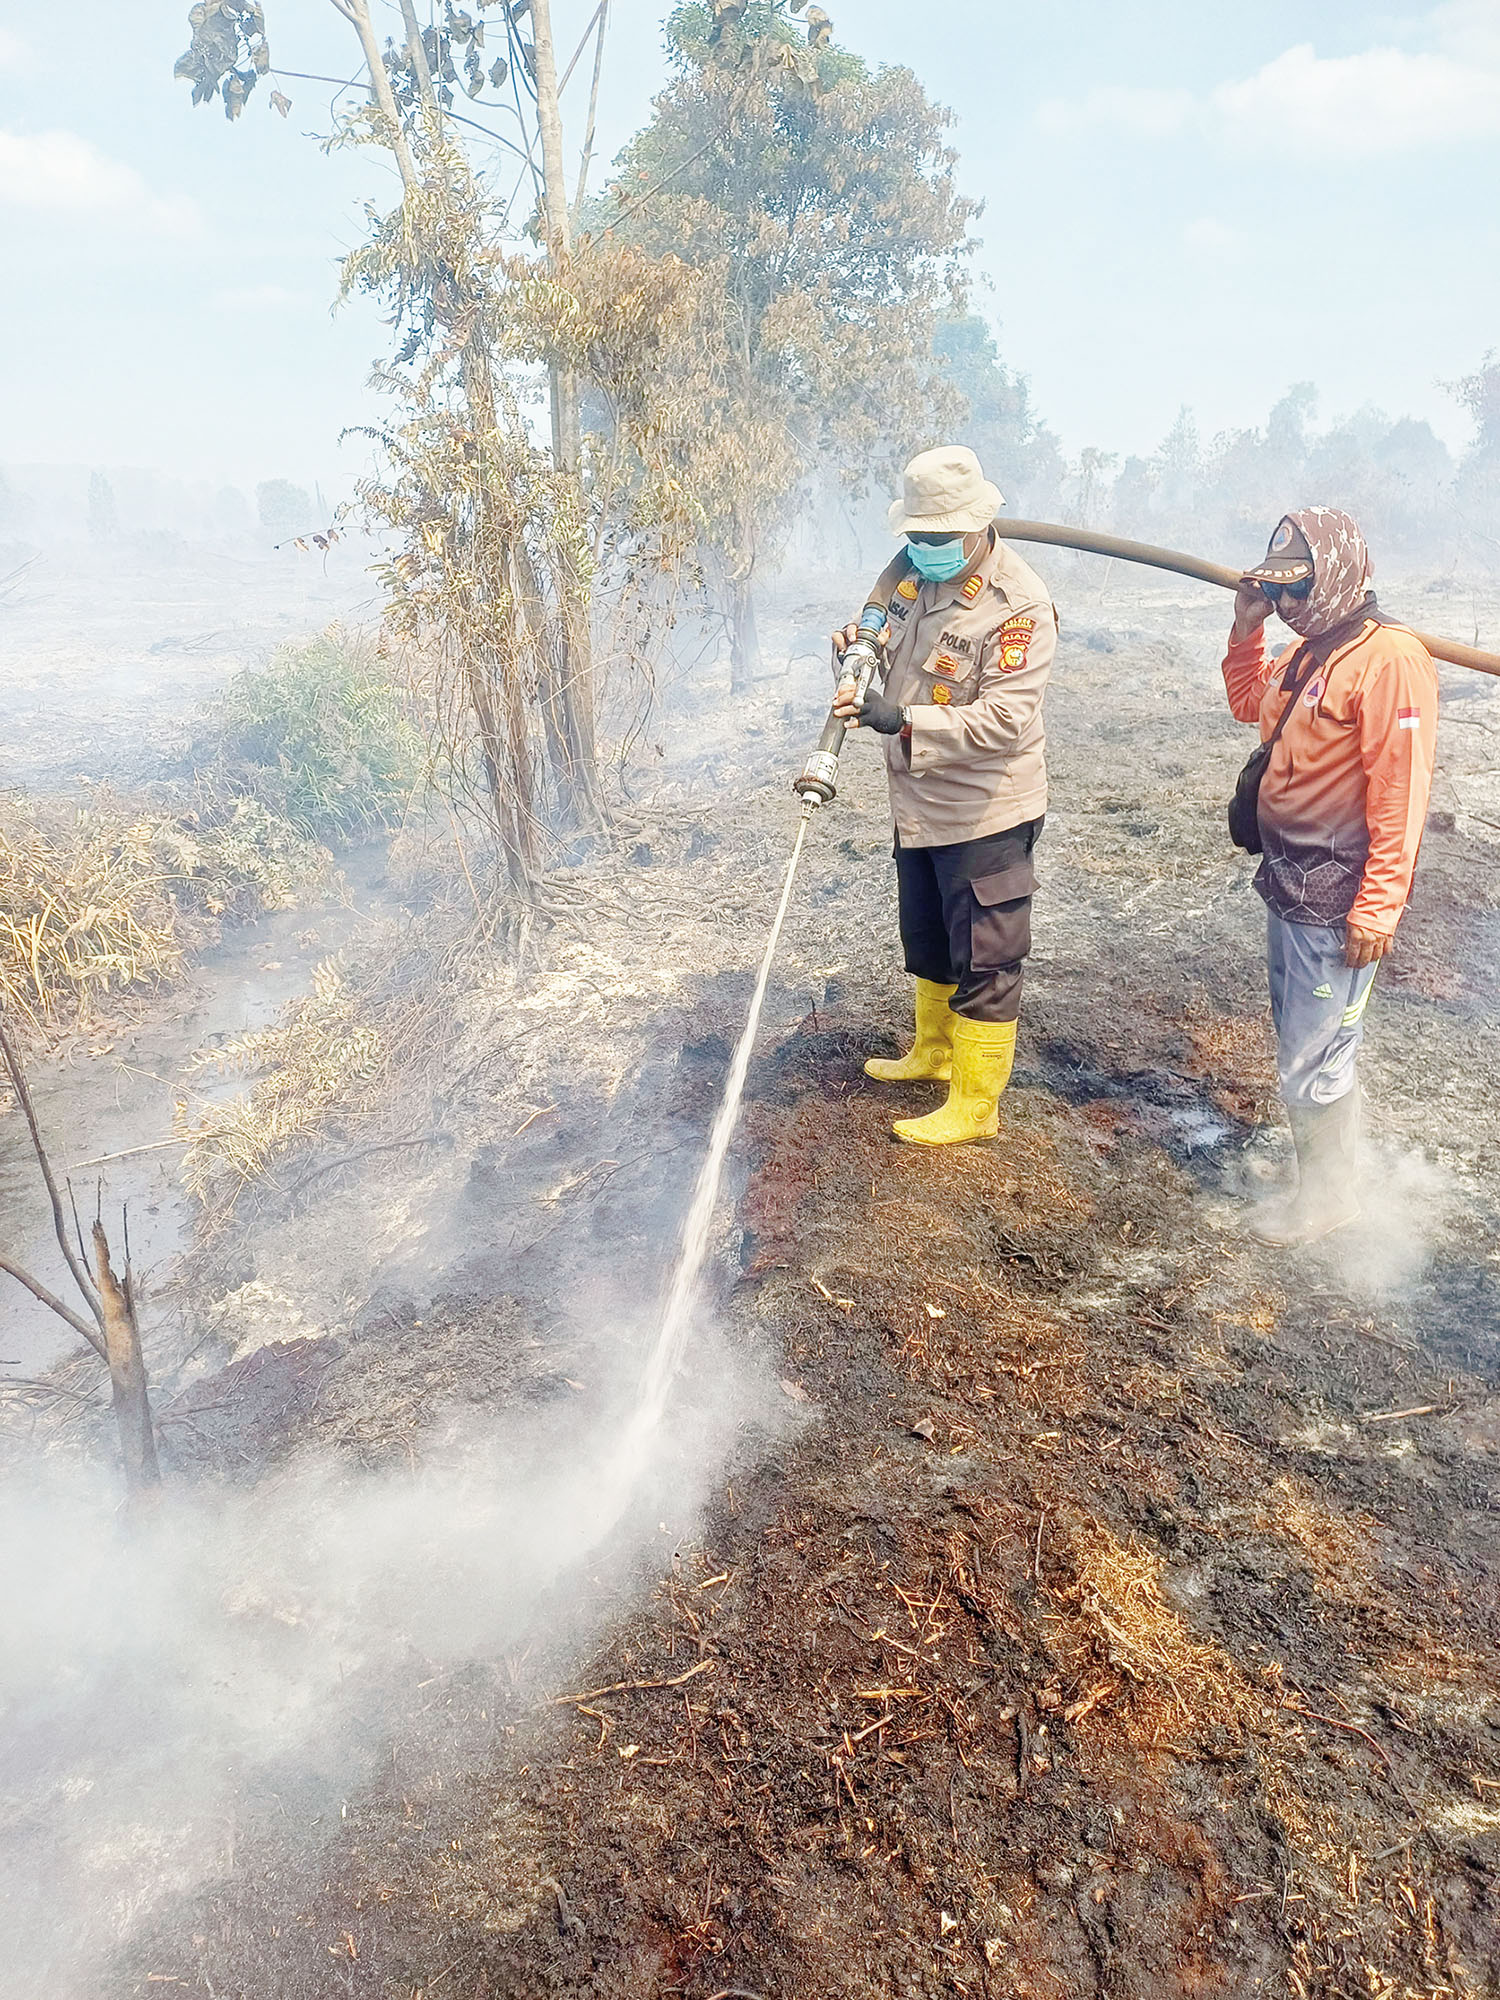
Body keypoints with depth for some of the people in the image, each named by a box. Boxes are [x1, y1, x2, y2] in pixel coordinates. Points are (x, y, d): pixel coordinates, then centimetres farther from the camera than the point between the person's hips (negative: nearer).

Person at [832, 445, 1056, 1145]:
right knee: (927, 942, 24)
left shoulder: (1020, 606, -21)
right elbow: (878, 626, 17)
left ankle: (974, 1106, 15)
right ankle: (933, 1052, 45)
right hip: (918, 801, 8)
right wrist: (856, 639, -8)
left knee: (983, 959, 2)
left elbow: (1004, 719, -28)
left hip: (985, 812, -8)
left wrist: (903, 721, -36)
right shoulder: (910, 568, 1)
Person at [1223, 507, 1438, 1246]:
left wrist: (1377, 911, -21)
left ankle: (1327, 1195, 19)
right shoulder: (1308, 651, 10)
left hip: (1335, 900, -9)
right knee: (1300, 1039, 20)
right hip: (1287, 882, 9)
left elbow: (1400, 794, -21)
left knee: (1313, 1054, 1)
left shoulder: (1389, 658, -19)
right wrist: (1246, 629, 11)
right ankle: (1322, 1159, 37)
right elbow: (1250, 706, 28)